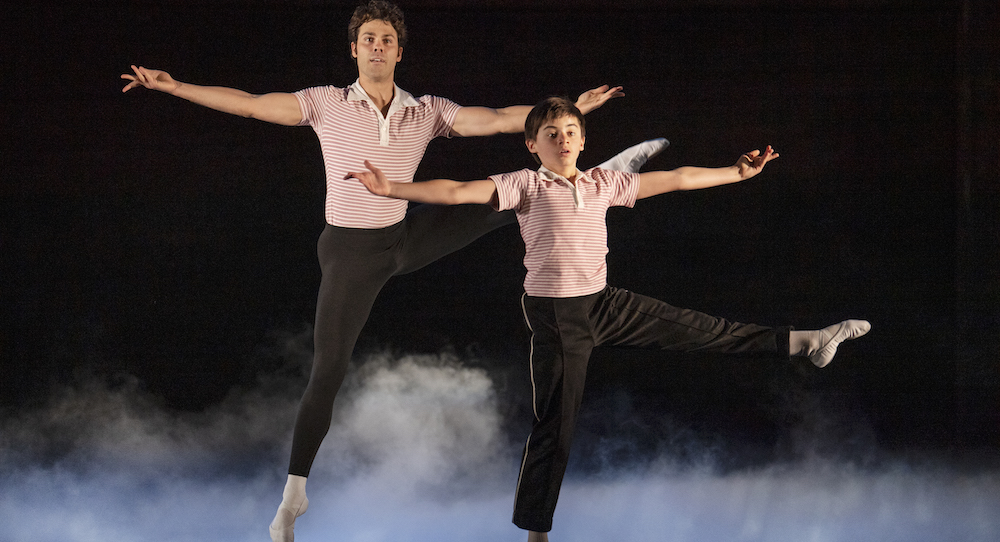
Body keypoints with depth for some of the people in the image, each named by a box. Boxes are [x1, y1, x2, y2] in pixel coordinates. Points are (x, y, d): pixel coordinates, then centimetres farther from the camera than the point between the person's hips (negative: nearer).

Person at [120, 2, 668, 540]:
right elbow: (248, 104, -13)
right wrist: (174, 86, -20)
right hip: (349, 253, -3)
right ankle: (294, 493, 9)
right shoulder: (326, 104, -11)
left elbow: (496, 119, -10)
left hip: (406, 239, 3)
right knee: (327, 372, -3)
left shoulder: (428, 111, -5)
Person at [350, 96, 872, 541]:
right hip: (556, 315, -5)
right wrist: (391, 189, -28)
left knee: (696, 327, 10)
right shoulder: (525, 185, -8)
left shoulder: (604, 183, 6)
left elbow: (675, 180, 14)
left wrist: (737, 172, 17)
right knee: (554, 423, -1)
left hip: (605, 304, 5)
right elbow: (457, 192, -17)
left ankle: (804, 342, 22)